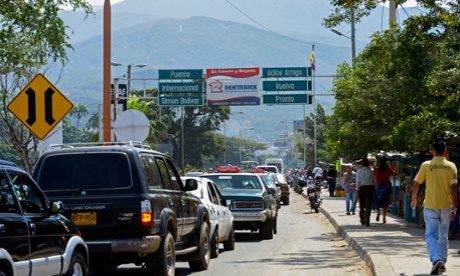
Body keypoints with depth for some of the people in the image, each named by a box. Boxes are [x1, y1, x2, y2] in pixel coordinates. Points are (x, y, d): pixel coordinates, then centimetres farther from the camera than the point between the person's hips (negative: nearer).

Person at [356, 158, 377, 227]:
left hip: (362, 188, 0)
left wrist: (358, 190, 1)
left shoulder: (359, 172, -5)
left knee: (362, 206, 15)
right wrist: (374, 190, 13)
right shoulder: (371, 172, -3)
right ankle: (367, 222, -8)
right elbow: (375, 182, 2)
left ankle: (362, 221, 27)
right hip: (370, 188, 0)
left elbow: (358, 182, -4)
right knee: (368, 206, -1)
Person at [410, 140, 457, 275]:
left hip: (430, 207, -2)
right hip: (446, 207, 2)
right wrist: (454, 208, -4)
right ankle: (442, 264, 21)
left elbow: (416, 184, 1)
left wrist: (413, 199, 18)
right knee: (443, 237, 15)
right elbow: (453, 188, -7)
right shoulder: (451, 166, -3)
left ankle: (436, 259, -22)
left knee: (431, 235, -1)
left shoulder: (426, 165, -6)